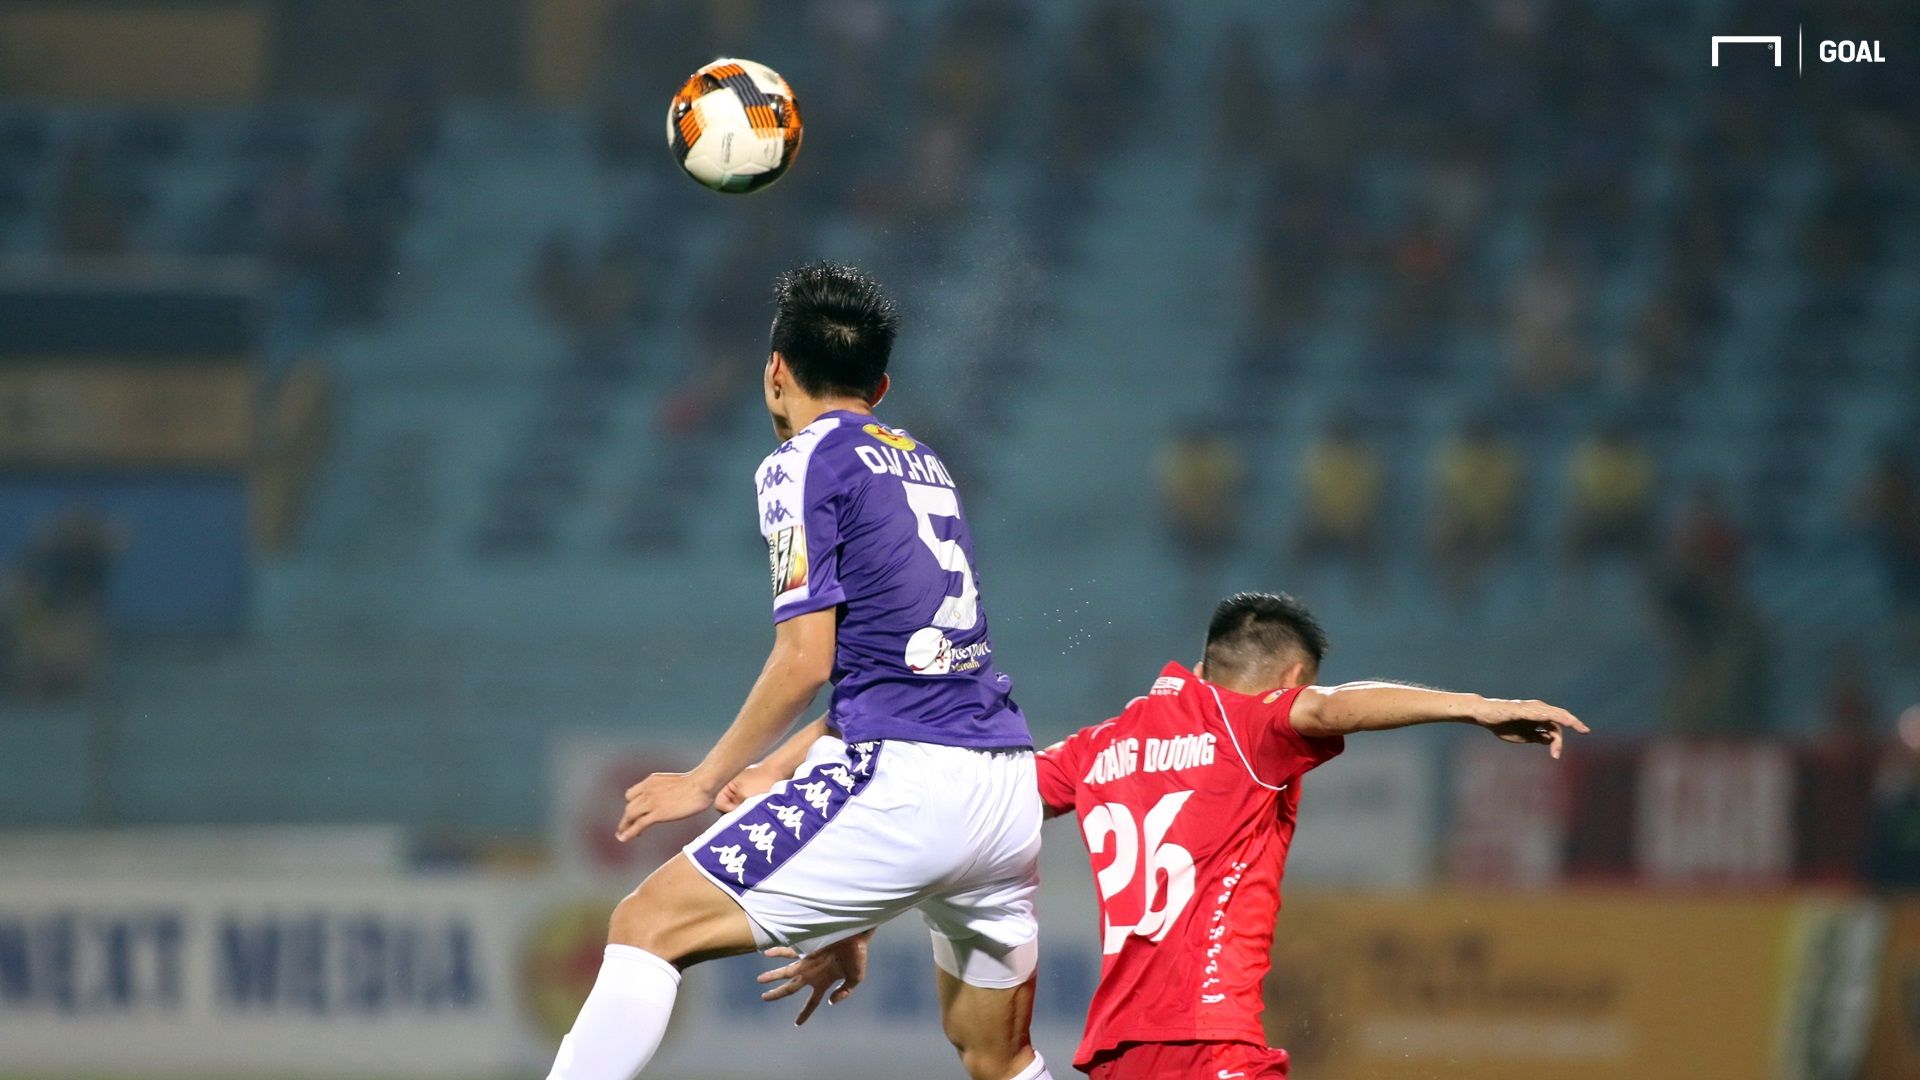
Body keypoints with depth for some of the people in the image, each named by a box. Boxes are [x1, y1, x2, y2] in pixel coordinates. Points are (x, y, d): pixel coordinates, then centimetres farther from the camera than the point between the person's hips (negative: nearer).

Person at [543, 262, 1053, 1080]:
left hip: (904, 779, -8)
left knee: (647, 927, -7)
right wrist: (772, 777, 36)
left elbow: (807, 660, -7)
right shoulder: (921, 464, 23)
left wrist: (707, 781, 4)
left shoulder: (804, 462, 1)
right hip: (1009, 790, 8)